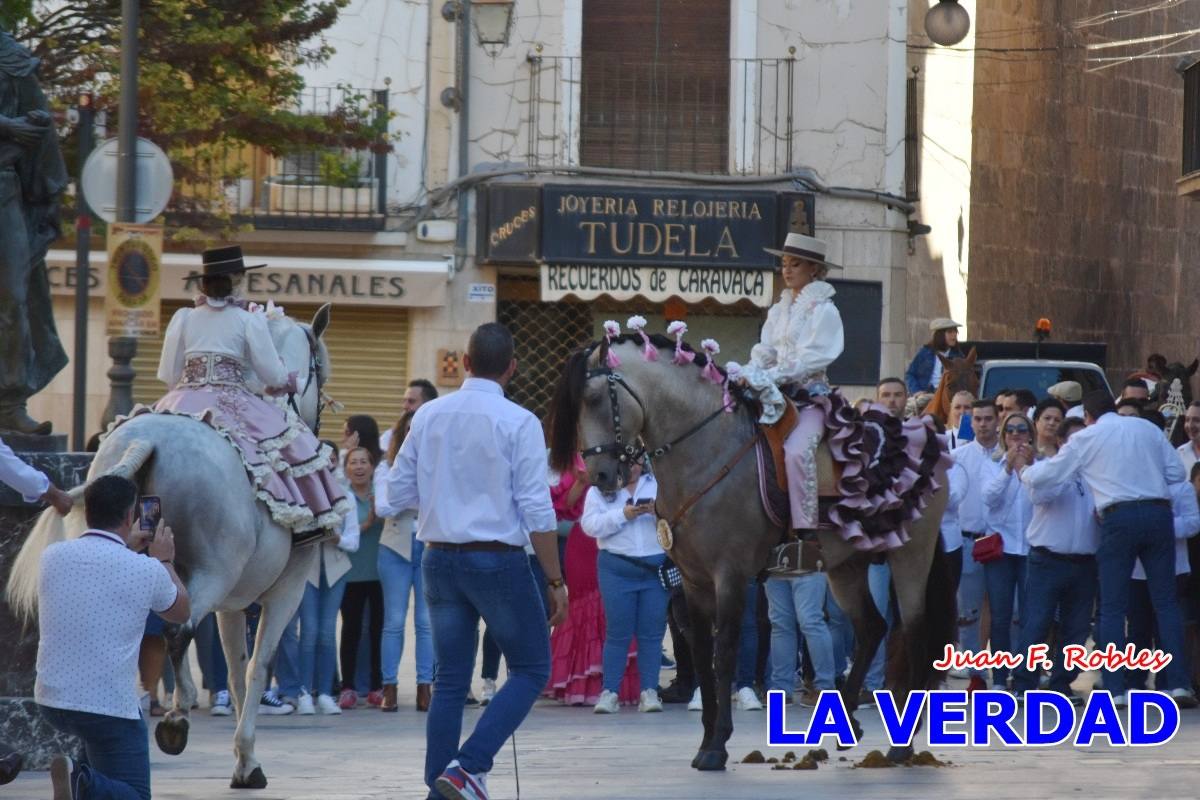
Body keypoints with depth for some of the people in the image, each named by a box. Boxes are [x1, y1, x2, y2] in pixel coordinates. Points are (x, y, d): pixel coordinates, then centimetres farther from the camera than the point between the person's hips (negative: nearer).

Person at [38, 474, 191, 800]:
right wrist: (165, 562, 26)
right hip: (110, 707, -5)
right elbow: (181, 613, 13)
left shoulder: (52, 556, 0)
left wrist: (124, 546, 33)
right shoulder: (147, 570, -10)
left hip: (51, 700, 5)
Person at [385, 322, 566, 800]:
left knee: (450, 679, 12)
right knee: (531, 670, 7)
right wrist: (556, 581, -6)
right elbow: (537, 510, -12)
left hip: (440, 559, 5)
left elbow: (398, 493, 6)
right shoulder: (519, 423, -11)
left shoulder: (428, 416, 2)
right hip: (499, 559, -5)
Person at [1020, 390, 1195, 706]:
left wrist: (1024, 471, 32)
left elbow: (1045, 476, 11)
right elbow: (1177, 473, 11)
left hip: (1119, 517, -2)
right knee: (1165, 601, 6)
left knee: (1112, 606, 3)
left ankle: (1114, 687, -3)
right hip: (1159, 512, 2)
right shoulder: (1148, 429, 14)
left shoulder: (1085, 439, 7)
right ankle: (1177, 682, -1)